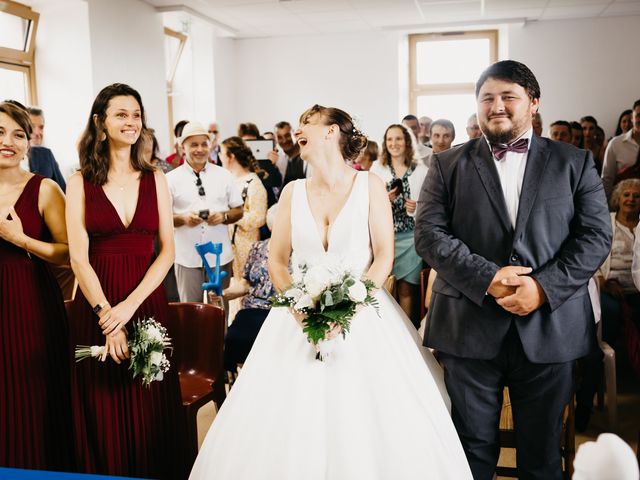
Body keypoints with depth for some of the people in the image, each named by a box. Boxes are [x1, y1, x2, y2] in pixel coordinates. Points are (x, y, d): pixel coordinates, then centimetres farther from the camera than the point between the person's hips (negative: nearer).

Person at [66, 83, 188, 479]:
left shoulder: (156, 179, 6)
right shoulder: (81, 182, 1)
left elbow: (167, 250, 0)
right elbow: (79, 258, -5)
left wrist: (130, 305, -11)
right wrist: (107, 317, -14)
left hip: (148, 302, 1)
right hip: (96, 305, -1)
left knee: (152, 411, 9)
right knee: (104, 413, 8)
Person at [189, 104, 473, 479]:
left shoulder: (370, 185, 1)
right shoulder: (293, 192, 9)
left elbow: (384, 257, -3)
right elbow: (277, 260, 6)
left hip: (363, 315, -2)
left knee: (373, 419, -8)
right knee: (289, 419, -2)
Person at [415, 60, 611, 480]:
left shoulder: (575, 162, 7)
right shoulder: (448, 165, 6)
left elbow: (596, 235, 0)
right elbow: (430, 234, -3)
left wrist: (543, 287, -14)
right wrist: (487, 278, -16)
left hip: (550, 328, 1)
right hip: (470, 330, 0)